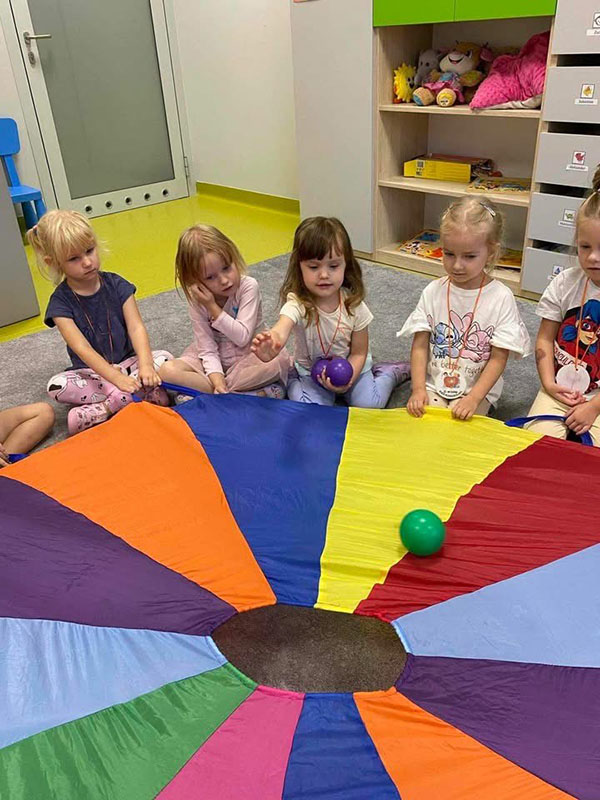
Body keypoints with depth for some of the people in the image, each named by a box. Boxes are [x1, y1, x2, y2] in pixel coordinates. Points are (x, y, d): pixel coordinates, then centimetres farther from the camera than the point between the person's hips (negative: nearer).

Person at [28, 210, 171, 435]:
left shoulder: (116, 285, -5)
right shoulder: (61, 302, -11)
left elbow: (136, 327, -15)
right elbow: (82, 348, -22)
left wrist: (145, 365, -34)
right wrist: (117, 377, -38)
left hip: (128, 361, 1)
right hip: (91, 372, -1)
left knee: (164, 357, -23)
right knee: (56, 385, -30)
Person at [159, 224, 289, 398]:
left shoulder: (248, 286, -17)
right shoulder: (197, 299, -11)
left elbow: (242, 337, -22)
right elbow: (207, 347, -13)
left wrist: (212, 307, -25)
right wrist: (217, 379, -30)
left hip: (247, 356, -2)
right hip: (216, 359, 2)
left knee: (279, 361, -34)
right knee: (167, 371, -23)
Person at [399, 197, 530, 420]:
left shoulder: (501, 297, -9)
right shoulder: (433, 291, -3)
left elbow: (498, 358, -8)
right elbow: (420, 346, -2)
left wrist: (473, 398, -17)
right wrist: (418, 389, -13)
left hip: (477, 387, -2)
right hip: (433, 384, 2)